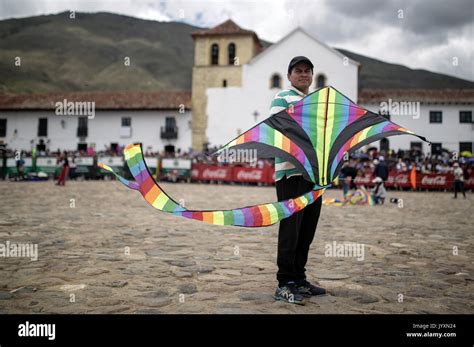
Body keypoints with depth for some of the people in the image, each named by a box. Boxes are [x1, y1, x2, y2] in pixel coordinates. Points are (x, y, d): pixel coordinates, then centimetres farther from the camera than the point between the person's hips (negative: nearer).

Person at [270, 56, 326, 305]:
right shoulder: (282, 98, 1)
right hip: (290, 171, -8)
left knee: (307, 229, 10)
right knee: (290, 227, -8)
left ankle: (299, 279, 20)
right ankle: (284, 284, -1)